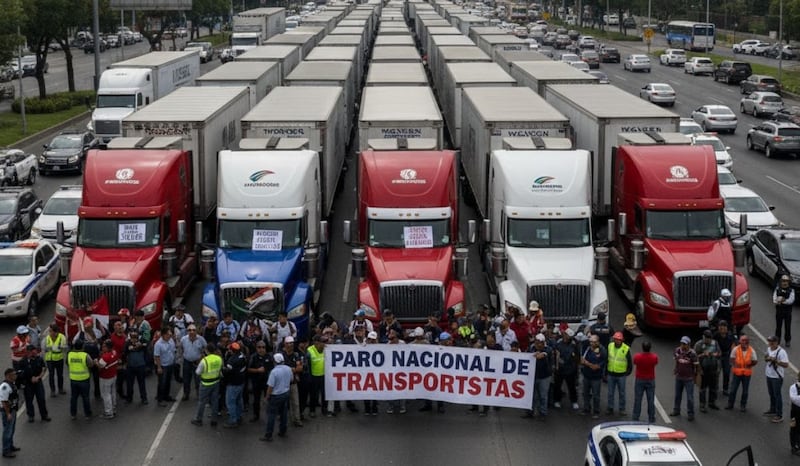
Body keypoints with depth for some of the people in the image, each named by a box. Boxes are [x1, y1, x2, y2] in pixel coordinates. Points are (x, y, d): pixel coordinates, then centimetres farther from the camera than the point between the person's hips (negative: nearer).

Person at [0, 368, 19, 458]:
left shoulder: (12, 383, 5)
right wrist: (8, 414, -25)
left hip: (13, 410, 10)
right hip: (8, 411, -10)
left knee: (12, 430, 23)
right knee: (7, 431, -1)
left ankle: (10, 446, 39)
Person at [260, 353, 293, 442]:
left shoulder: (274, 372, -24)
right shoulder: (288, 369, -4)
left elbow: (270, 387, -21)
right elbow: (291, 380, 13)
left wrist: (267, 397, -9)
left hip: (275, 396, -6)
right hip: (286, 393, 6)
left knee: (271, 415, 1)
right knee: (284, 414, 17)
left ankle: (268, 435, 2)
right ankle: (282, 432, 27)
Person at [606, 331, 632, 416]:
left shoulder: (626, 349, -11)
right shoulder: (610, 346, -1)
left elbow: (630, 362, -1)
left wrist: (627, 373, -1)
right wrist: (606, 372, 9)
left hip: (621, 375, -3)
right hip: (611, 374, 3)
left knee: (622, 393, 9)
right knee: (610, 393, 10)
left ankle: (622, 409, 20)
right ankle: (610, 408, 21)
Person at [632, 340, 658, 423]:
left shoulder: (637, 356, -17)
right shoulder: (654, 357, -15)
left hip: (639, 380, 0)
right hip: (650, 380, 0)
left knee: (637, 400, 7)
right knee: (651, 400, 8)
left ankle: (635, 418, 11)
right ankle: (651, 419, 14)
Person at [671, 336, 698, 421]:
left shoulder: (692, 354, -19)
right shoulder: (677, 351, -5)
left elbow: (695, 365, -8)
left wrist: (695, 375, -1)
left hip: (689, 378, -5)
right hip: (678, 377, 5)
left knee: (690, 397, -1)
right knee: (677, 395, 19)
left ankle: (690, 414, 11)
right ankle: (676, 410, 35)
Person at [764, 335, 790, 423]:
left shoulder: (781, 352, -21)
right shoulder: (769, 349, 4)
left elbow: (786, 365, -25)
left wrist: (775, 360, -31)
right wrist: (766, 358, -6)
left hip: (777, 377, -8)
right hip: (769, 375, 8)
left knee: (777, 395, 0)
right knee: (771, 394, 20)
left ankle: (779, 415, 7)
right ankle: (773, 410, 37)